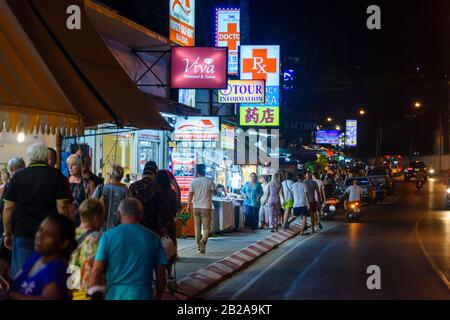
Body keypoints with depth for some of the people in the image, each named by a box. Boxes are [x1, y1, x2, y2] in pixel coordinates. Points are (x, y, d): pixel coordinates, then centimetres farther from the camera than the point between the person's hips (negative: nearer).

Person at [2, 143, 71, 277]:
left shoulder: (18, 176, 3)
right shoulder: (56, 176, -1)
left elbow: (8, 207, 3)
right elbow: (62, 206, -7)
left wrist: (7, 233, 11)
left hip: (22, 232, 1)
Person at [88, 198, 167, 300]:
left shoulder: (108, 236, -2)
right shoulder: (152, 237, 3)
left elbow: (97, 270, -7)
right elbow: (161, 276, 4)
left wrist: (94, 296, 1)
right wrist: (157, 297, 17)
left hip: (115, 295, -1)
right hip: (143, 295, 1)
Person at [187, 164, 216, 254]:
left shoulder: (194, 181, 0)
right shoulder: (209, 181, -5)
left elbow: (190, 194, -2)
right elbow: (214, 192, -1)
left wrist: (188, 205, 6)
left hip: (196, 207, 2)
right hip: (206, 207, -2)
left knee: (197, 227, 14)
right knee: (206, 227, -1)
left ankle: (199, 245, 19)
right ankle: (203, 240, -27)